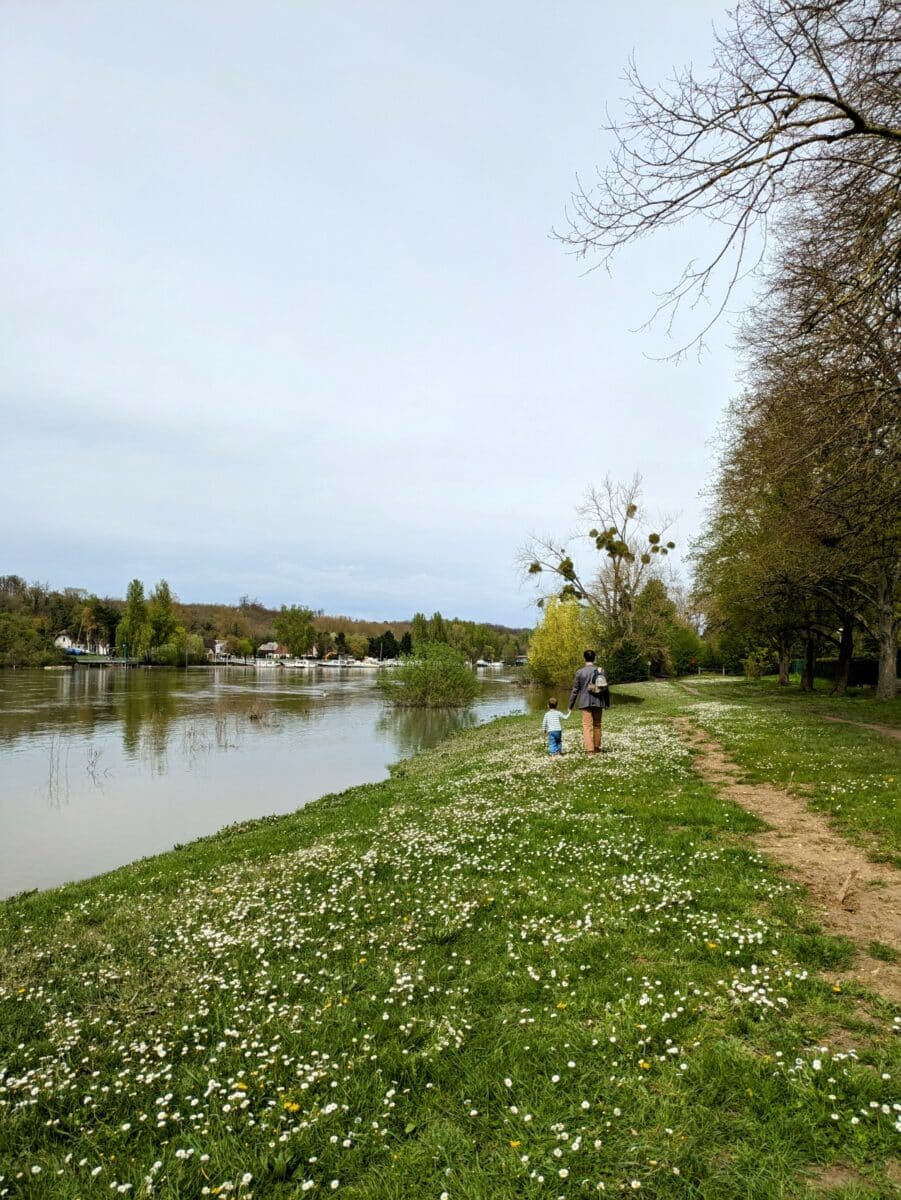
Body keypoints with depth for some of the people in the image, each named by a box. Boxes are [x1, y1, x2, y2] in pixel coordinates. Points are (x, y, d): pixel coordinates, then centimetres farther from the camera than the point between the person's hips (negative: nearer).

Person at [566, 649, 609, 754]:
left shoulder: (580, 672, -4)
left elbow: (575, 690, -1)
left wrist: (571, 706, 6)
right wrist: (607, 702, 15)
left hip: (585, 703, -2)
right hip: (598, 702, 2)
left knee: (587, 726, -1)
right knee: (597, 725, 14)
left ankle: (589, 749, -9)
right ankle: (596, 747, 22)